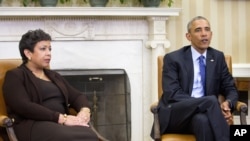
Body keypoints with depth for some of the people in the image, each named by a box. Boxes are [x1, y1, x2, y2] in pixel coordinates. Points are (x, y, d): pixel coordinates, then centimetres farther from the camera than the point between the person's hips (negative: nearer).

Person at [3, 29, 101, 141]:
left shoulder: (54, 76, 27)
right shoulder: (14, 76, 5)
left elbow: (77, 96, 22)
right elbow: (24, 107, -11)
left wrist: (85, 110, -4)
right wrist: (61, 118, -18)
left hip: (62, 124, 6)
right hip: (34, 125, -6)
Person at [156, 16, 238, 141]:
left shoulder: (218, 57, 13)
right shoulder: (173, 58, 0)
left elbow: (230, 89, 15)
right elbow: (172, 95, -11)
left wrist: (227, 103, -13)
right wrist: (215, 106, -23)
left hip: (203, 114, 3)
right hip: (175, 115, -3)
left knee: (202, 119, -38)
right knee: (211, 100, -34)